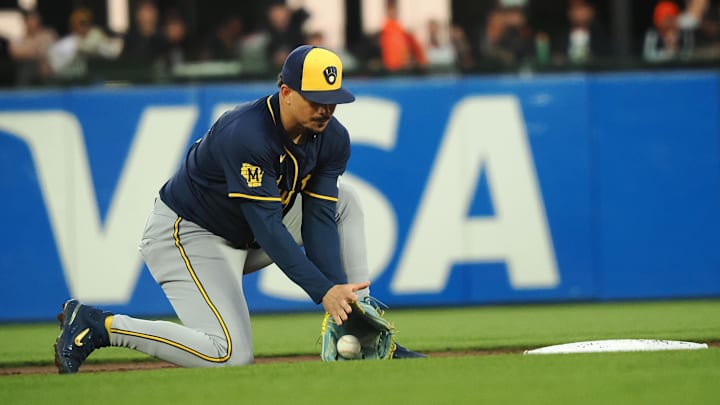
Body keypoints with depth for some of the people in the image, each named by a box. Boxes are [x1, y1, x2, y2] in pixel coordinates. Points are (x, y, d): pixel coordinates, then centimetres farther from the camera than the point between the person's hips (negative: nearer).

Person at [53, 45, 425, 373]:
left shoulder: (332, 139, -8)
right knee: (232, 356, -23)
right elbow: (268, 228, -34)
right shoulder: (245, 135, -32)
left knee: (343, 201, 1)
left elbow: (319, 221, -10)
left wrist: (338, 290, -24)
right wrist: (323, 291, -39)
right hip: (189, 234, -8)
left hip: (247, 237, 8)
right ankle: (98, 325, -10)